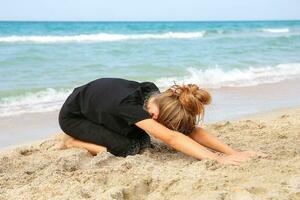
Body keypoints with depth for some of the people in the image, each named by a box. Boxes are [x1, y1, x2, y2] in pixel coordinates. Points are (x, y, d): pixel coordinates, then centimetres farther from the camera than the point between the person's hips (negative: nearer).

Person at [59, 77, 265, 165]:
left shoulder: (153, 95, -22)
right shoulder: (129, 104, -43)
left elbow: (192, 130, -25)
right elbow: (170, 138, -52)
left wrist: (234, 152, -35)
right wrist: (219, 159, -56)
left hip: (98, 110, 7)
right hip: (72, 116, -7)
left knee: (143, 143, -6)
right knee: (129, 148, -22)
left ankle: (87, 137, 15)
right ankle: (76, 143, 0)